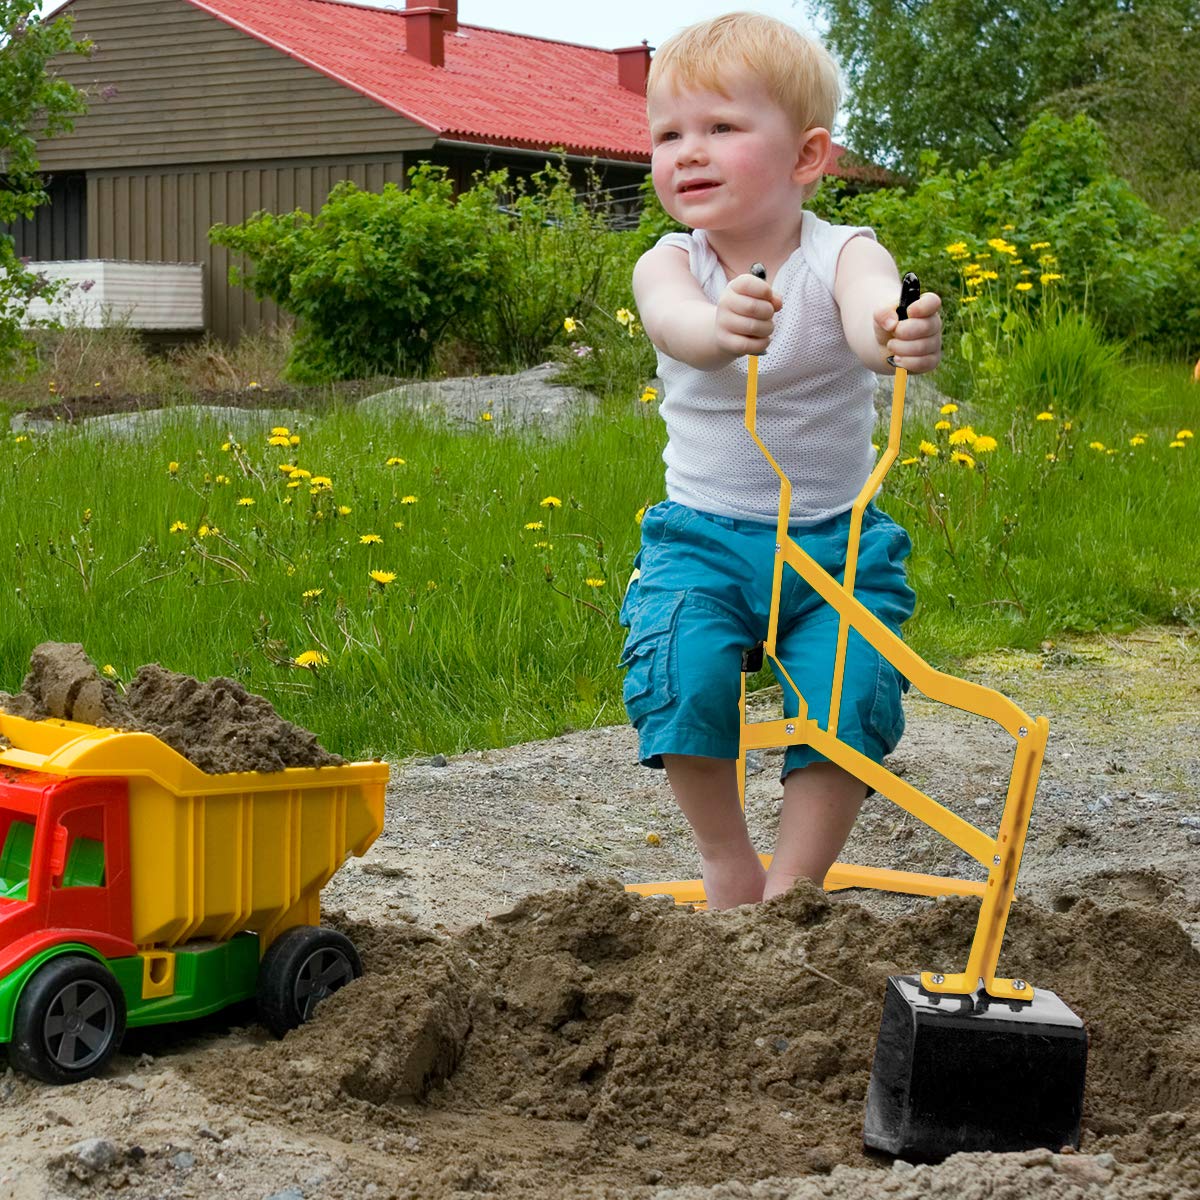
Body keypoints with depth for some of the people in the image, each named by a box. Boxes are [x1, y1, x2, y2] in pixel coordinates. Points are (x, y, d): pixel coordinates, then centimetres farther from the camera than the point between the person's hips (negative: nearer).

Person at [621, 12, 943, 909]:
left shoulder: (842, 255, -11)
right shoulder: (668, 264, -8)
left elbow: (871, 308, -36)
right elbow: (676, 322, -34)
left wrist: (898, 338, -63)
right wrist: (721, 327, -59)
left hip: (837, 538, -1)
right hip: (701, 537, 1)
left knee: (849, 698, -19)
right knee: (679, 675, -23)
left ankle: (793, 886, 1)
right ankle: (727, 859, 1)